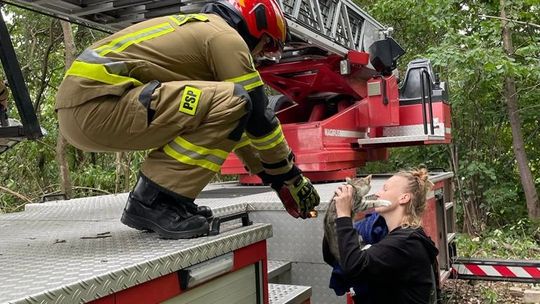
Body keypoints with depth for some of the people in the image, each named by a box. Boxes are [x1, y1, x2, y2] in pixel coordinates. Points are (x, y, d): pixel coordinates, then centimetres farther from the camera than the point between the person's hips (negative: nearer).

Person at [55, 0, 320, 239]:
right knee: (232, 102, -15)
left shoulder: (199, 28, 27)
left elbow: (232, 123, 29)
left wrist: (270, 175, 30)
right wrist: (291, 177, 10)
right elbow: (258, 116, -3)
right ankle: (153, 201, -11)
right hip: (96, 103, -10)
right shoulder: (225, 36, -2)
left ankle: (149, 201, 12)